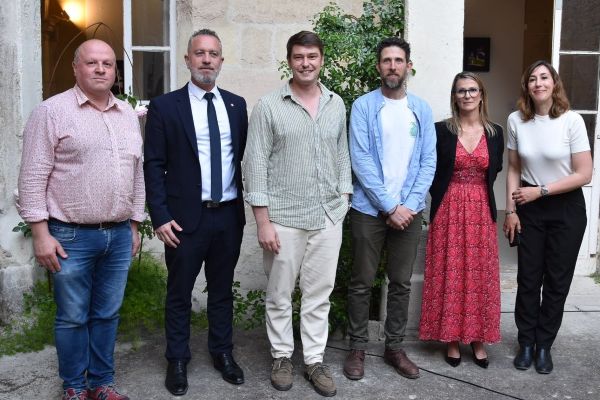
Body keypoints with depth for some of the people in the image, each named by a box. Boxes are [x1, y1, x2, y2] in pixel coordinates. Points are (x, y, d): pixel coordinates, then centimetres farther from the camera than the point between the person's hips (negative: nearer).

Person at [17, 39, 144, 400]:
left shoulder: (129, 114, 11)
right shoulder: (53, 111, -6)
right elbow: (33, 177, -8)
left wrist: (134, 226, 14)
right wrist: (41, 233, -12)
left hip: (119, 235, 5)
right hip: (71, 237, -4)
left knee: (108, 315, 13)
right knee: (73, 318, 7)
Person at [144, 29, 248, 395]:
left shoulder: (236, 104, 7)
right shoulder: (165, 106, -4)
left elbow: (243, 157, 10)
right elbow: (153, 166, -5)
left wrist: (247, 205, 5)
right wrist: (160, 216, -11)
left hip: (229, 214, 3)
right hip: (186, 216, -3)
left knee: (222, 289, 15)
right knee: (180, 293, 9)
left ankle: (223, 352, 31)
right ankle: (178, 360, 26)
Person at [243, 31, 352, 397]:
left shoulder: (337, 105, 8)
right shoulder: (269, 106, -5)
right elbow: (255, 164, -7)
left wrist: (344, 201, 7)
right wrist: (263, 221, -11)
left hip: (329, 217, 3)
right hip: (283, 218, -3)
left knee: (319, 294, 10)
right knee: (280, 294, 9)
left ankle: (315, 360, 23)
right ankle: (282, 356, 27)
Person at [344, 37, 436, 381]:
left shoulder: (422, 109, 6)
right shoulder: (364, 106, -4)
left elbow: (428, 162, 2)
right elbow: (361, 161, -11)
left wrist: (409, 205, -10)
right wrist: (390, 206, -14)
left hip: (409, 210, 3)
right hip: (370, 209, -3)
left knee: (402, 283, 11)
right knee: (362, 283, 6)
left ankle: (395, 347, 25)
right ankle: (358, 347, 20)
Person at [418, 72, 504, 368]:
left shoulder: (495, 133, 5)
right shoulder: (442, 130, -2)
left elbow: (494, 171, 15)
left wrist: (477, 191, 10)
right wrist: (442, 197, 1)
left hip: (481, 210, 2)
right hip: (449, 210, -2)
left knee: (481, 275, 6)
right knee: (449, 274, 3)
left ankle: (478, 339, 19)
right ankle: (452, 339, 15)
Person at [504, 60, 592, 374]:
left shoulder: (572, 121, -13)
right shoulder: (516, 121, -5)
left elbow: (584, 174, -12)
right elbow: (514, 169, 2)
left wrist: (540, 190, -15)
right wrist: (511, 210, -1)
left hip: (566, 209, -2)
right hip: (529, 209, 2)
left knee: (557, 280, 7)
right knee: (528, 278, 7)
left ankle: (544, 346, 22)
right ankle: (526, 343, 22)